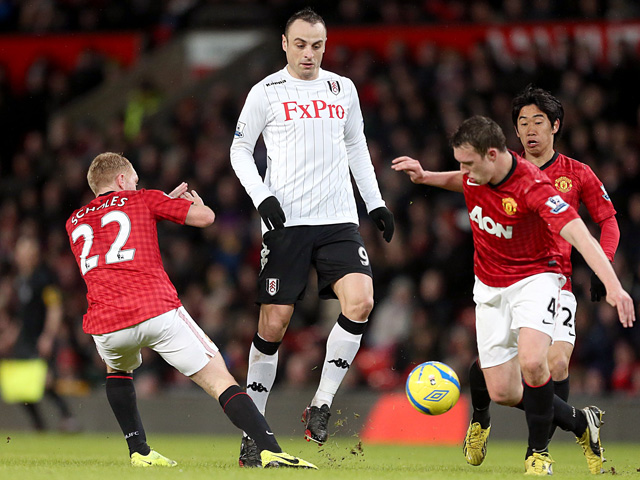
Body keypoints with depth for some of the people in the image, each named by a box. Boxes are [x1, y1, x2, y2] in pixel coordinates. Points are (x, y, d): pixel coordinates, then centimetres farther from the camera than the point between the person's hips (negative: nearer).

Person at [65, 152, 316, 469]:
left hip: (105, 324, 4)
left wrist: (166, 200, 43)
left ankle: (139, 451, 25)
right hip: (158, 311, -4)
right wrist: (196, 201, 34)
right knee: (219, 381, -2)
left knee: (116, 369, 37)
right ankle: (270, 450, -19)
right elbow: (205, 217, 11)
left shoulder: (74, 222, 25)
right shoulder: (143, 200, 14)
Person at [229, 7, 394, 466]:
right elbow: (240, 149, 6)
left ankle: (322, 404, -7)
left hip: (339, 221, 3)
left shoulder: (343, 88, 13)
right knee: (274, 324, -5)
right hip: (287, 222, -3)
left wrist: (376, 202, 16)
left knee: (360, 302, -19)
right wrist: (263, 197, -8)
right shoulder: (267, 92, 1)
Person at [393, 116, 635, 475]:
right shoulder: (476, 173, -8)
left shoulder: (533, 186, -28)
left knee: (531, 361, -32)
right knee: (502, 392, 0)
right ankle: (581, 423, 24)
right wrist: (425, 176, 10)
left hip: (535, 277, -6)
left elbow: (579, 235, -39)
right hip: (491, 289, 6)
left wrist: (613, 285, -51)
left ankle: (539, 451, -9)